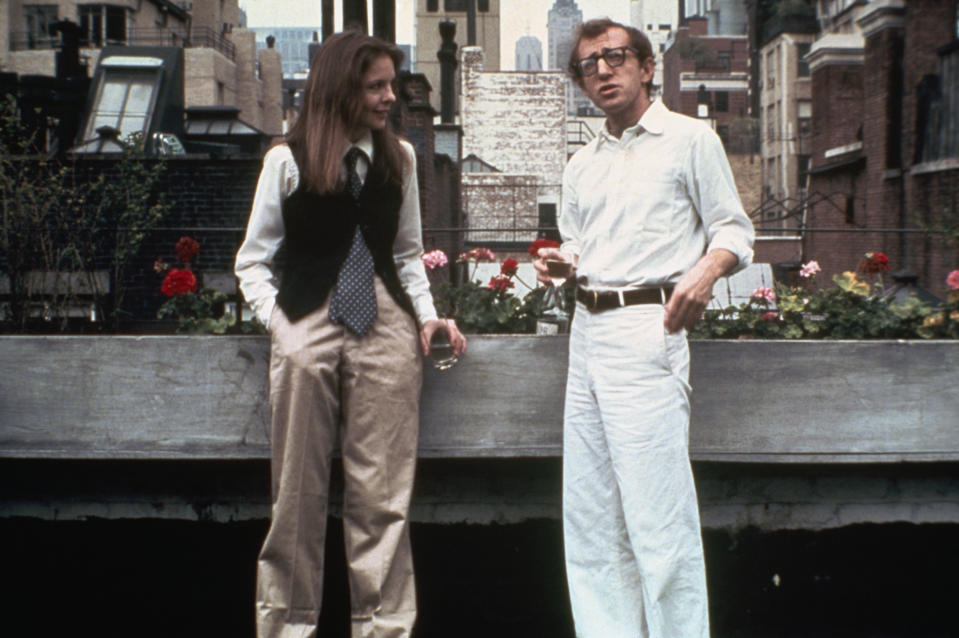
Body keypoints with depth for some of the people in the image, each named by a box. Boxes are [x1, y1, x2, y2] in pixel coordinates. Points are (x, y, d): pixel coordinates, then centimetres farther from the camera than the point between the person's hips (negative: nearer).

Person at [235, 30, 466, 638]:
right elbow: (252, 261, 7)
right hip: (308, 327, -2)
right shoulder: (289, 160, 2)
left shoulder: (399, 157, 11)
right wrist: (279, 319, -8)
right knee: (300, 492, 4)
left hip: (386, 326, 2)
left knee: (383, 495, 1)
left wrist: (427, 315, 4)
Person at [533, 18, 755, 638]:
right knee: (588, 511, 8)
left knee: (657, 514, -10)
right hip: (588, 327, 7)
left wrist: (705, 270, -19)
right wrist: (559, 262, 5)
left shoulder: (690, 138, 3)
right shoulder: (582, 165, 21)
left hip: (647, 330, -7)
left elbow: (734, 229, 1)